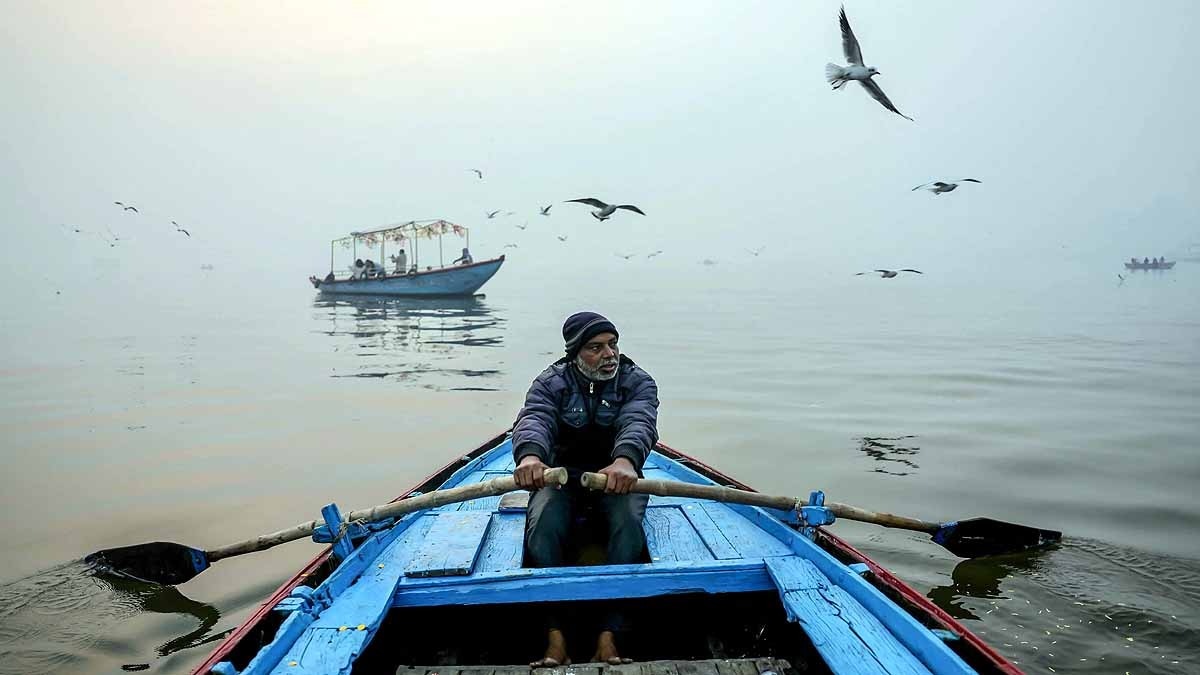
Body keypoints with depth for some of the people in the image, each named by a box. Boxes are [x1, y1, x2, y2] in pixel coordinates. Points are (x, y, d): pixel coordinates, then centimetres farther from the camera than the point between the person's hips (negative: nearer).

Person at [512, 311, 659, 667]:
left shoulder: (637, 381, -6)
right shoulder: (551, 382, -4)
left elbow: (638, 422, -27)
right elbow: (533, 420, -24)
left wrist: (625, 459, -52)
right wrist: (530, 454, -51)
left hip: (617, 474, 0)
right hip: (562, 474, 1)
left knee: (629, 521, -33)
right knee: (542, 524, -31)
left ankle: (608, 638, -32)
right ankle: (555, 638, -31)